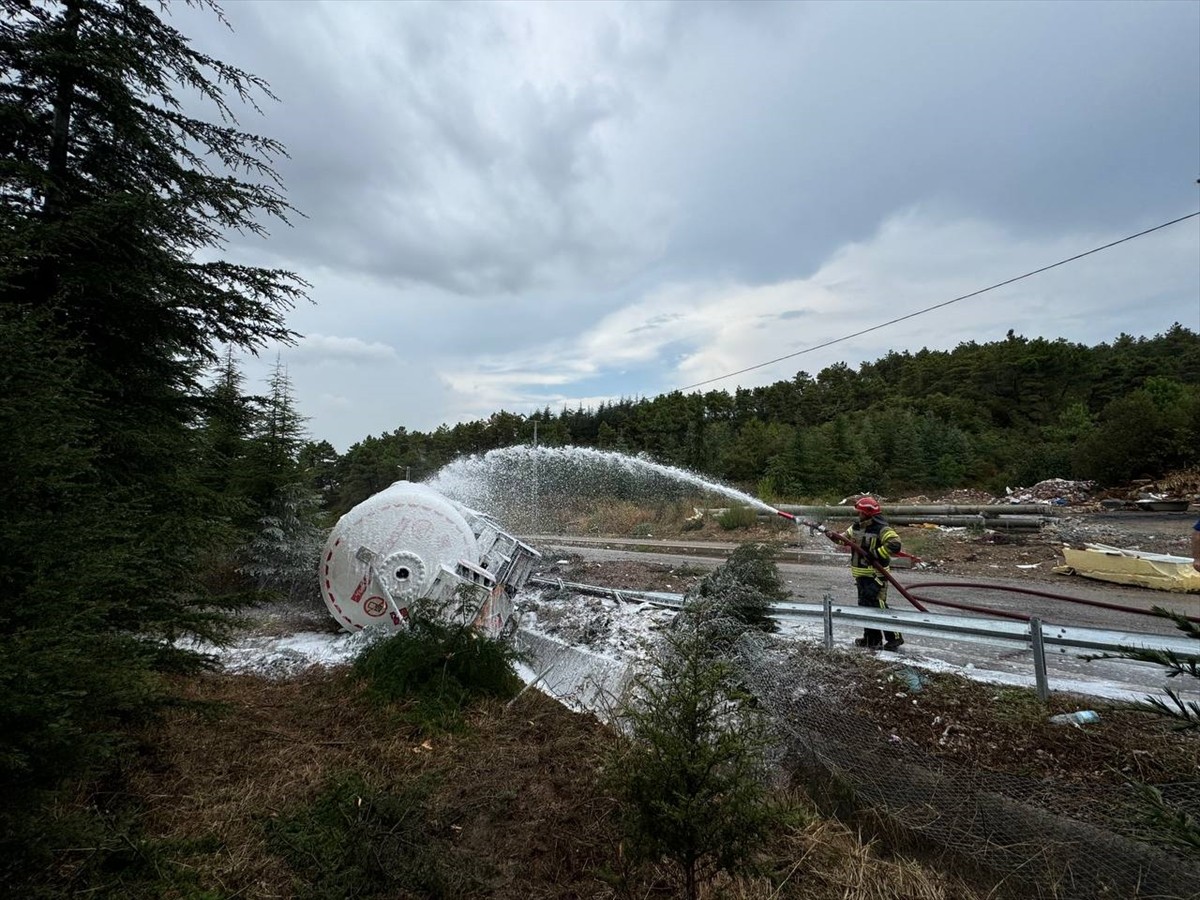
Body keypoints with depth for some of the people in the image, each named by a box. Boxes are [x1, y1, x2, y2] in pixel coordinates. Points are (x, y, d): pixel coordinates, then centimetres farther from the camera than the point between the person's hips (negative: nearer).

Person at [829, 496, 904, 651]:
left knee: (879, 606, -9)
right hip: (861, 574, 9)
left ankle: (895, 637, 5)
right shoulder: (857, 527, 9)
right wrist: (832, 536, 0)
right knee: (865, 606, 15)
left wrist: (875, 553, -25)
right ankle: (871, 638, 27)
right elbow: (844, 538, 19)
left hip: (875, 575, -9)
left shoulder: (882, 529, -16)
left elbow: (895, 545, -27)